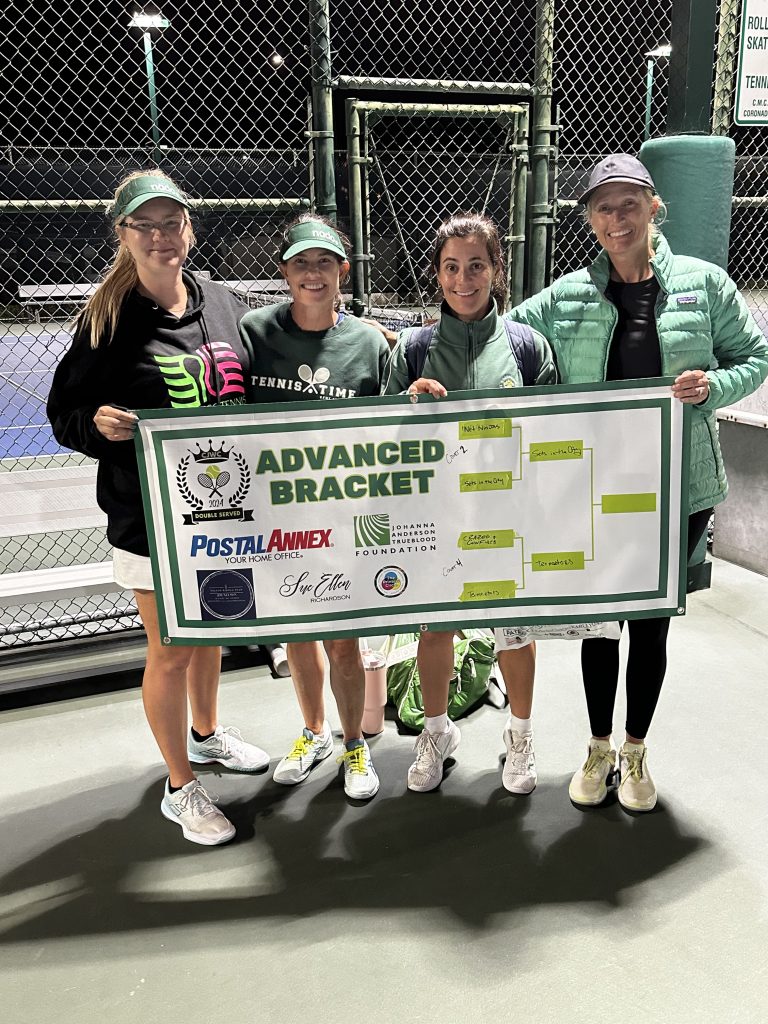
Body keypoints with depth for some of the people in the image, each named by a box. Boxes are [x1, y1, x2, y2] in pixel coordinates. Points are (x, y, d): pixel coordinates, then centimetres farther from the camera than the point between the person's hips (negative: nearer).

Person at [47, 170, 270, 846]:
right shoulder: (108, 321, -7)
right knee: (171, 652, 7)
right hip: (152, 518, -4)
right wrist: (98, 422, -23)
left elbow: (259, 395, 15)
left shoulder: (225, 306, 4)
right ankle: (181, 788, 27)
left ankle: (206, 734, 48)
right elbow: (64, 412, -3)